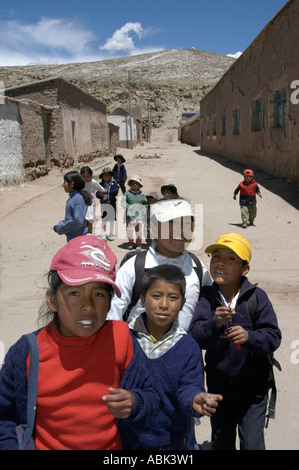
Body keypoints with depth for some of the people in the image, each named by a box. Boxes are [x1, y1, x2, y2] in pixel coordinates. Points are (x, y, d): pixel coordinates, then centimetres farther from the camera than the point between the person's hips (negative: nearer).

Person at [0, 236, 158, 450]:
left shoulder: (121, 340, -8)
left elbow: (150, 397, 1)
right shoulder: (26, 352, -8)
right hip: (44, 444, -1)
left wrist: (134, 405, -17)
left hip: (112, 445, 2)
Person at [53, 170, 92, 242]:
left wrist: (61, 228, -18)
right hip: (71, 237, 10)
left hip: (77, 237, -10)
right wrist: (58, 226, 4)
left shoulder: (79, 199, -22)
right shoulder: (72, 197, 8)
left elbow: (78, 221, -27)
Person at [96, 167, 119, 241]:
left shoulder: (114, 183, -1)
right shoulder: (101, 184, 3)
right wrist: (101, 194, -25)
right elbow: (97, 194, -3)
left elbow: (115, 192, -15)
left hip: (112, 203, 0)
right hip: (103, 204, 0)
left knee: (112, 219, 10)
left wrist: (107, 191, -21)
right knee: (103, 219, 4)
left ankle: (111, 234, 24)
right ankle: (103, 234, 15)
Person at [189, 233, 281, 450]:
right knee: (221, 442, 21)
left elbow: (273, 336, -16)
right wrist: (215, 323, -38)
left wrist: (249, 336, -35)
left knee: (252, 443, 7)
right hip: (218, 385, 2)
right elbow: (196, 336, -19)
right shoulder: (206, 297, -10)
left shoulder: (256, 296, -14)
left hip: (252, 387, -2)